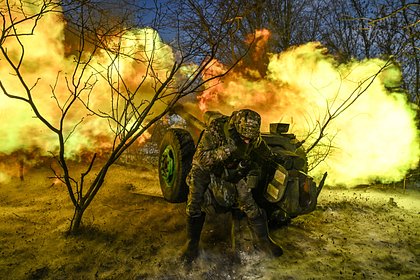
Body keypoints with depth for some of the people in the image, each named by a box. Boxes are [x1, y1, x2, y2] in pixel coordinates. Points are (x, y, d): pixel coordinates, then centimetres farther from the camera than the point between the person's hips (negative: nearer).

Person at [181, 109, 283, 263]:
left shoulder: (253, 137, -22)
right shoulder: (215, 130, -37)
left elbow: (261, 146, 5)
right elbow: (202, 159, -40)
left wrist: (272, 156, 25)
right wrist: (226, 150, -52)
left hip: (234, 167, 3)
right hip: (205, 165, -2)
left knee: (248, 202, -4)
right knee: (194, 204, -10)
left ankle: (263, 240, 15)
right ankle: (192, 242, 11)